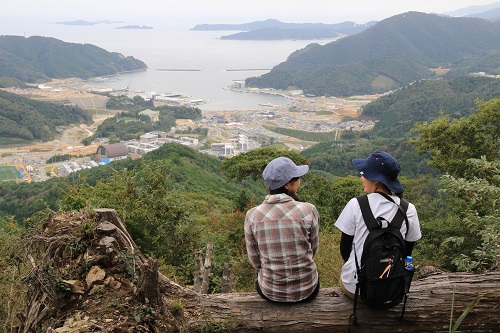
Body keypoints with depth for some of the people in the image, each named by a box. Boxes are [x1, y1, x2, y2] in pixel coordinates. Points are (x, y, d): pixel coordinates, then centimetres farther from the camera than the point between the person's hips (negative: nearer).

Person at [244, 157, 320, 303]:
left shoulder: (252, 216, -14)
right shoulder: (308, 210, -18)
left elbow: (255, 261, -3)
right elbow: (313, 250, -2)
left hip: (270, 292, 1)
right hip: (307, 290, 0)